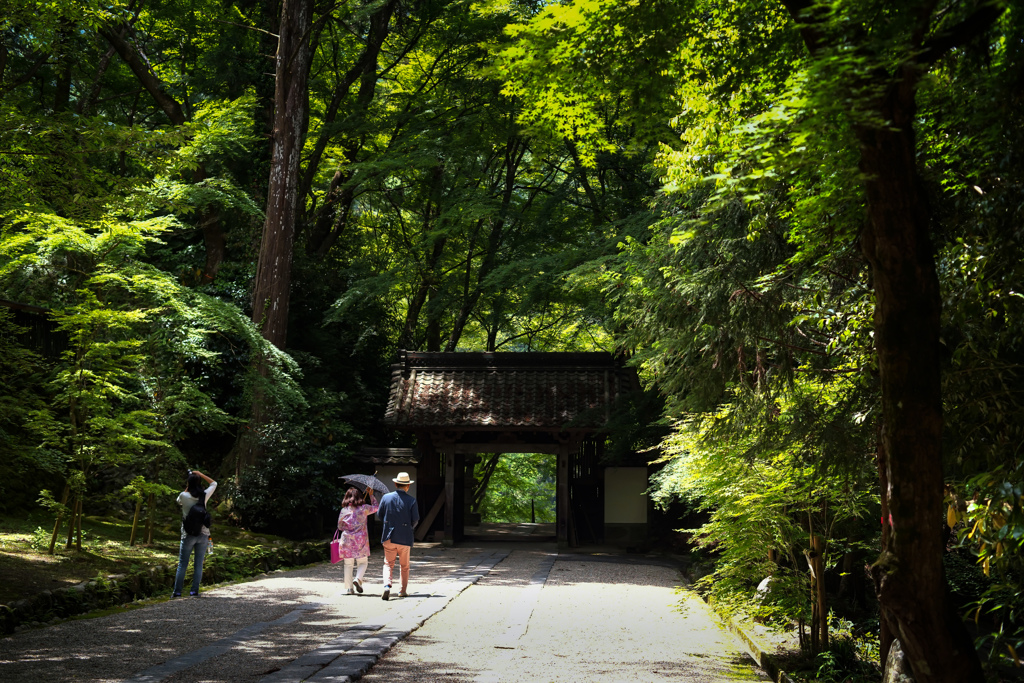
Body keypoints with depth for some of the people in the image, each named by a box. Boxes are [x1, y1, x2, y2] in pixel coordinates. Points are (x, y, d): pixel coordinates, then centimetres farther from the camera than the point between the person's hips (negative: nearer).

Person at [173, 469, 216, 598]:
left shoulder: (184, 496, -9)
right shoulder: (205, 496, -5)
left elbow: (179, 501, 17)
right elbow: (214, 483, 14)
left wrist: (187, 488, 14)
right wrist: (200, 474, 12)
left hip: (188, 534, -1)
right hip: (203, 534, 1)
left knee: (182, 564, 6)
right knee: (199, 564, 7)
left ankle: (177, 591, 6)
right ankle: (194, 591, 7)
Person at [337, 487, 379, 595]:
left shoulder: (344, 510, 2)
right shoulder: (364, 508, -2)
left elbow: (340, 526, 9)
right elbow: (375, 507, 18)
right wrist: (371, 495, 25)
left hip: (347, 540, 1)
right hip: (361, 539, -1)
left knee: (348, 564, 8)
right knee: (363, 562, 11)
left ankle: (349, 588, 5)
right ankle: (358, 579, -14)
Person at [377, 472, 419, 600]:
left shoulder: (386, 497, -3)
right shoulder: (411, 500, -8)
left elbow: (379, 515, 5)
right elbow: (415, 520, -5)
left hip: (389, 537, 1)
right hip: (405, 538, -1)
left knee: (388, 564, 7)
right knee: (404, 566, 15)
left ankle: (387, 586, -15)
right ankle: (403, 590, 20)